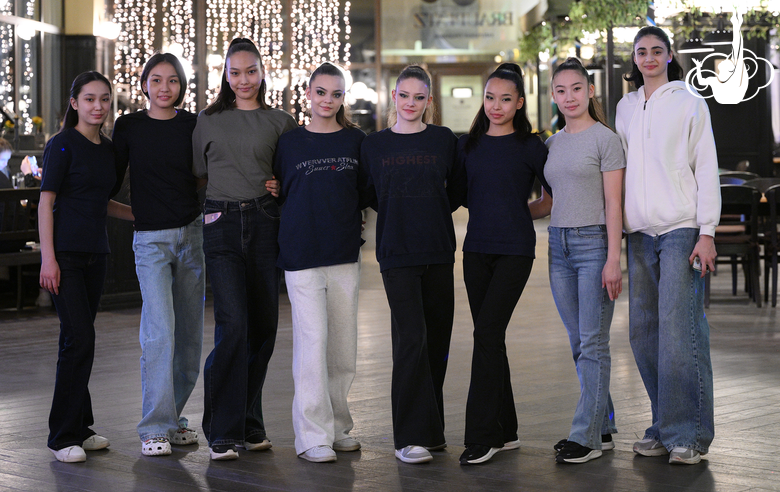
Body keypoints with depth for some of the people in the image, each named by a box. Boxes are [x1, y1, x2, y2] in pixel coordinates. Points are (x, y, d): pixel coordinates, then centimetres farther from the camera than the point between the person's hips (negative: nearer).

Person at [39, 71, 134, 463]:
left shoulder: (109, 148, 13)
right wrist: (48, 258, -16)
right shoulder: (62, 145, -7)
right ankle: (63, 437, -4)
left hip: (95, 254, 6)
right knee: (79, 339, -11)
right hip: (65, 254, -6)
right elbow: (46, 202, -10)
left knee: (80, 340, 10)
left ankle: (80, 428, 18)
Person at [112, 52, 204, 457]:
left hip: (192, 234, 3)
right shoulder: (129, 127, 1)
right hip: (150, 240, -2)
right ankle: (154, 428, -8)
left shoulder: (194, 125, 4)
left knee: (189, 334, 6)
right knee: (159, 333, -13)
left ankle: (172, 417, 20)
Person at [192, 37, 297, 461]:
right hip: (222, 224, -2)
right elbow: (198, 174, 16)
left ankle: (249, 424, 18)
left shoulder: (280, 123, 10)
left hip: (265, 223, 2)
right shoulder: (208, 121, 10)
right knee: (233, 326, -12)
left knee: (263, 327, 4)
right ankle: (223, 432, -6)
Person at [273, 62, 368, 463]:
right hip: (302, 254, -3)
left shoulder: (356, 141, 8)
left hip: (345, 255, 3)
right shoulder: (289, 142, 3)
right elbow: (279, 193, 9)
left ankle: (337, 426, 20)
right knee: (312, 341, -8)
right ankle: (313, 436, -3)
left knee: (343, 345, 7)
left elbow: (366, 192, 14)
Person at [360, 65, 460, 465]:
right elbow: (370, 197, 14)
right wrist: (401, 214, 6)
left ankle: (431, 428, 19)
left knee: (437, 340, 6)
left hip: (438, 251, 2)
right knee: (411, 337, -12)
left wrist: (432, 212, 6)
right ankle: (411, 436, -8)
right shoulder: (374, 145, 5)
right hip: (396, 253, -2)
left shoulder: (444, 140, 6)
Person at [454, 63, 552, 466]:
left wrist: (522, 212, 5)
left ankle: (482, 436, -11)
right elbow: (458, 194, 19)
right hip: (476, 249, 5)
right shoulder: (468, 145, 10)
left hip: (514, 250, -5)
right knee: (489, 337, 8)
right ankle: (505, 430, 18)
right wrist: (490, 209, 9)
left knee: (487, 332, -13)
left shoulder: (530, 146, 0)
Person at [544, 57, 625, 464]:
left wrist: (613, 259, -14)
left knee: (592, 342, -6)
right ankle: (603, 427, 17)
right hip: (559, 246, 7)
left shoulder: (604, 138, -5)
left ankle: (586, 436, -4)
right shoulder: (552, 144, 14)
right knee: (579, 343, 9)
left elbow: (613, 204, -9)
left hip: (594, 242, -7)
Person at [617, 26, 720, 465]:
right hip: (641, 231, 5)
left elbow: (707, 169, -2)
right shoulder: (626, 108, 16)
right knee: (644, 331, 4)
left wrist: (707, 232, -10)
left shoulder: (689, 103, 2)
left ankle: (689, 434, -4)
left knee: (680, 330, -11)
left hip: (682, 229, -5)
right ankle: (664, 428, 13)